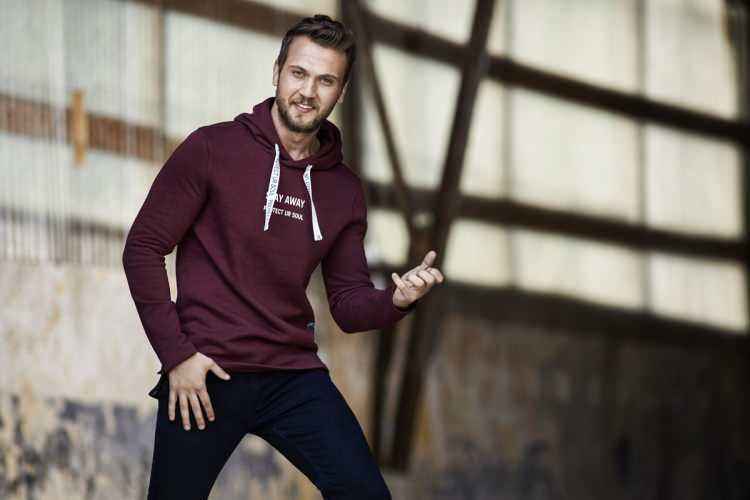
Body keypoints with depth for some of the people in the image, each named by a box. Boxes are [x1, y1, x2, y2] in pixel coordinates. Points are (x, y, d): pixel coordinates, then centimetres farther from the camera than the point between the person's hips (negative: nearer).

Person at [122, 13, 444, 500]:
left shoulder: (344, 189, 9)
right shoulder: (212, 149, -3)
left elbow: (348, 305, 11)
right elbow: (143, 249, -3)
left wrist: (396, 300, -11)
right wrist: (176, 354, -9)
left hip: (294, 374, 3)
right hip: (204, 375, -3)